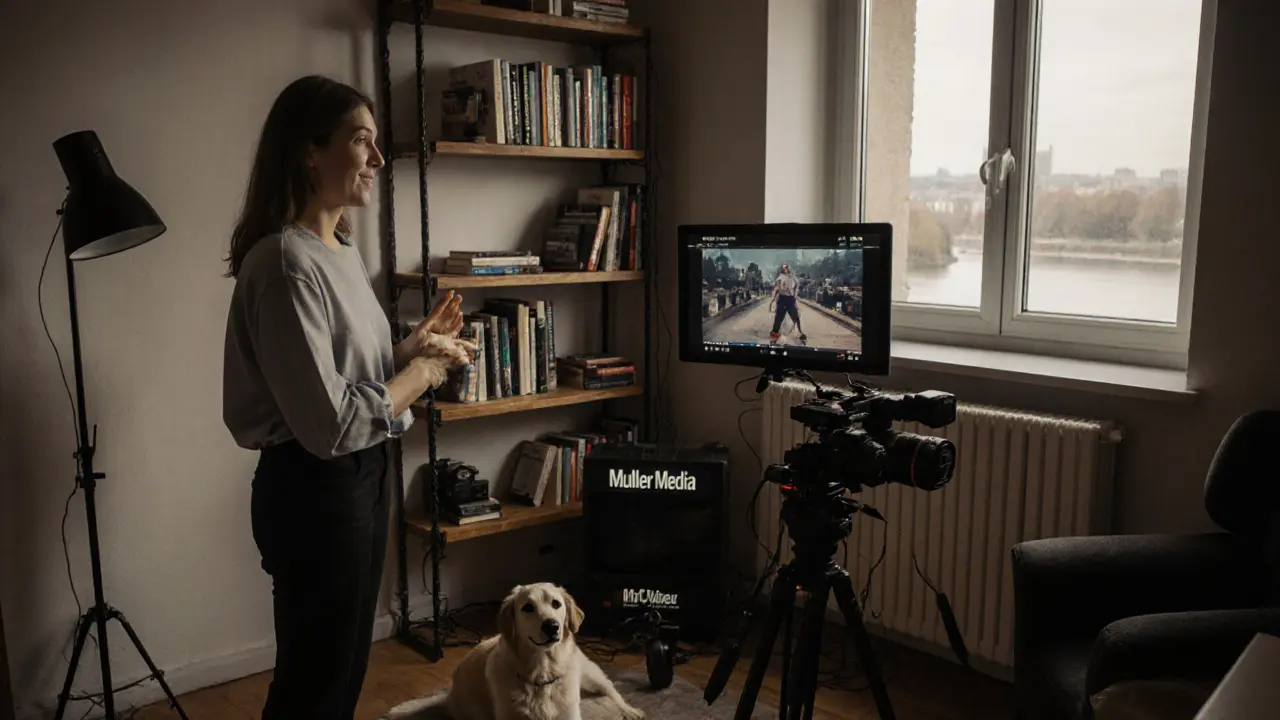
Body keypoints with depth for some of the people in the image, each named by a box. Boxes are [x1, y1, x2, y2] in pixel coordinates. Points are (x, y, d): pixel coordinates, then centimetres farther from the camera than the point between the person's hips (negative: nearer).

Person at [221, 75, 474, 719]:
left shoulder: (341, 249, 8)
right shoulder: (287, 262, -22)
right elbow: (331, 423, -27)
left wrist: (414, 344, 1)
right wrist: (426, 370, -15)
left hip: (361, 474, 9)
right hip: (313, 488, -9)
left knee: (345, 667, 24)